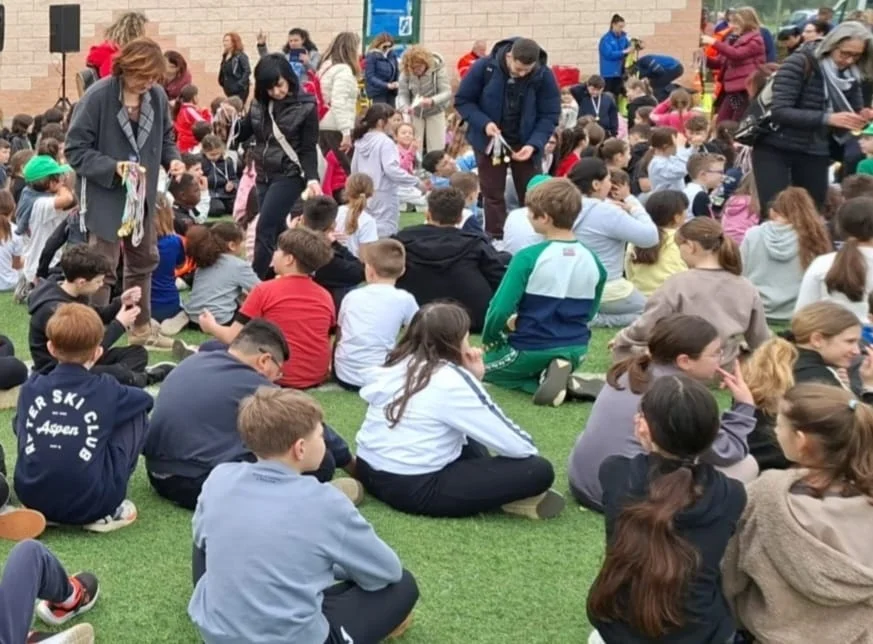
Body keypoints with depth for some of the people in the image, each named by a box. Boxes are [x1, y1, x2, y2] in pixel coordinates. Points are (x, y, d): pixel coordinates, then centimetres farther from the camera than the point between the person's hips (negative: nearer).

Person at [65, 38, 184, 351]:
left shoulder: (157, 95, -5)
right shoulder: (97, 97, -22)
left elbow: (165, 136, 12)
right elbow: (76, 149, -17)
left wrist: (173, 159, -9)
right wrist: (113, 167, -29)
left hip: (142, 194, 7)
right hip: (105, 195, -7)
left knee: (144, 259, 19)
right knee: (103, 267, -2)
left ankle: (142, 328, 36)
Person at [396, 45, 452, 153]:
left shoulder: (438, 68, -24)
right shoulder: (406, 72, -18)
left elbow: (447, 92, -28)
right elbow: (402, 94, -16)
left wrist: (432, 101, -48)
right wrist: (405, 107, -39)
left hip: (435, 112, -1)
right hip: (414, 113, 2)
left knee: (436, 150, -1)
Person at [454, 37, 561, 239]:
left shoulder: (544, 76, -16)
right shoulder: (484, 67, -18)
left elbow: (550, 115, -11)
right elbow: (462, 100, -9)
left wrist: (534, 144, -25)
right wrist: (484, 123, -24)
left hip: (526, 144, 0)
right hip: (489, 141, 0)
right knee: (493, 195, 5)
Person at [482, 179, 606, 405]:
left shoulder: (528, 258, -19)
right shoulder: (592, 261, -2)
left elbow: (500, 310, -21)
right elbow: (589, 313, 10)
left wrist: (489, 339, -1)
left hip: (531, 350, -6)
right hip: (575, 351, 6)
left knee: (484, 365, 25)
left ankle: (545, 377, -3)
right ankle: (558, 377, 1)